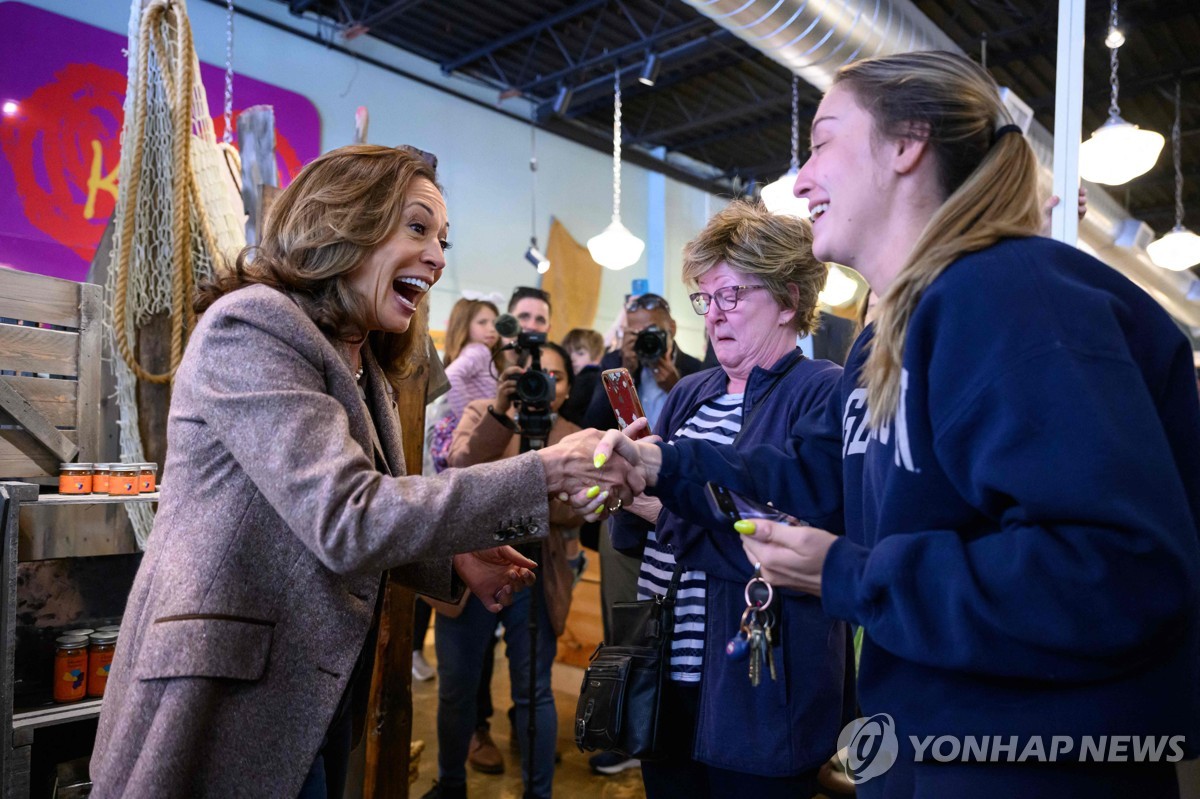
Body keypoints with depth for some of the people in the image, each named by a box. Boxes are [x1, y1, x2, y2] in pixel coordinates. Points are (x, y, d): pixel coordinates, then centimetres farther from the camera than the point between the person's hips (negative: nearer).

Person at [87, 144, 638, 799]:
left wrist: (452, 560, -3)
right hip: (228, 709, -8)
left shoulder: (364, 368, 10)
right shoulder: (249, 324, -17)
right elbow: (345, 519, -27)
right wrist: (543, 474, -26)